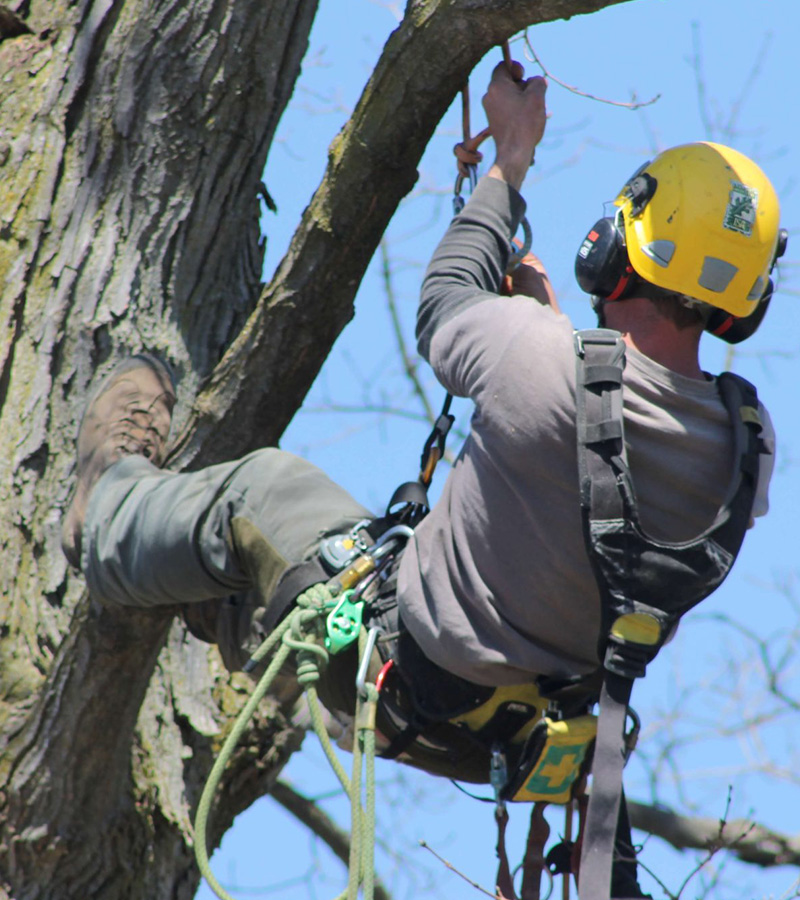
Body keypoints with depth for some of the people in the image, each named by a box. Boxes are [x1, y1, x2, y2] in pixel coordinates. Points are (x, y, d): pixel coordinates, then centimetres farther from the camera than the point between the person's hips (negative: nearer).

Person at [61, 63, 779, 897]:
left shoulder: (544, 360, -30)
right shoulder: (751, 442, -16)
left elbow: (443, 303, -6)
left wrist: (511, 160, 8)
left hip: (404, 691, -4)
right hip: (528, 735, 4)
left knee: (265, 485, 17)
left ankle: (110, 516, 47)